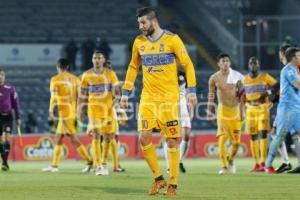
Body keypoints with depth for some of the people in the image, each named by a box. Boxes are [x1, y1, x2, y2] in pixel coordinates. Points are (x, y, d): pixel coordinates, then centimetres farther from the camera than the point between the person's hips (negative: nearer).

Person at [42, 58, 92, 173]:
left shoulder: (55, 79, -5)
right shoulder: (75, 79, 10)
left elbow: (53, 97, -10)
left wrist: (51, 112, -5)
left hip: (64, 112, -7)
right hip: (73, 111, 7)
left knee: (74, 139, -7)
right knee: (58, 138, 13)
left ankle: (89, 162, -13)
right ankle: (54, 165, 13)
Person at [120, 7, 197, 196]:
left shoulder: (172, 39, -7)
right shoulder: (139, 42, 7)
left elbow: (188, 64, -6)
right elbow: (133, 67, 18)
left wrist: (191, 90, -14)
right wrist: (126, 92, 13)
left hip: (169, 97, -4)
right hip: (148, 97, 4)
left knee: (172, 140, -2)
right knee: (144, 138, -6)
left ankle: (173, 183, 6)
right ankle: (158, 178, 9)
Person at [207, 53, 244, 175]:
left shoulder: (237, 76, -2)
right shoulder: (214, 78, -1)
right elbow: (211, 95, 8)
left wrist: (241, 111, 0)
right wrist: (209, 111, 5)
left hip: (235, 110, 1)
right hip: (223, 110, -1)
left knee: (236, 141, 0)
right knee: (222, 139, -10)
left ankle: (230, 160, 27)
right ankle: (224, 166, -3)